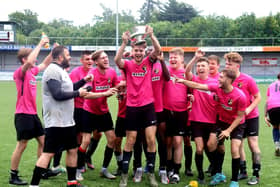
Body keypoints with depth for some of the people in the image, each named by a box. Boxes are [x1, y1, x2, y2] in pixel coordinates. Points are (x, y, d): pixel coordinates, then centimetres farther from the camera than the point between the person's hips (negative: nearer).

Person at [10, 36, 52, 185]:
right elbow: (29, 62, -33)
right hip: (23, 114, -9)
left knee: (43, 141, 12)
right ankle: (13, 176, 8)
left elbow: (45, 64, 25)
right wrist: (40, 45, -26)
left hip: (33, 114, 9)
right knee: (22, 145, -3)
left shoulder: (32, 71, 10)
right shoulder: (20, 72, -13)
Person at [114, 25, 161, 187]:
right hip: (132, 107, -1)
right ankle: (125, 174, 18)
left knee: (151, 140, -2)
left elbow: (158, 50, -15)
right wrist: (124, 43, -34)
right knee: (130, 141, 7)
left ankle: (151, 173, 11)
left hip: (148, 106, 1)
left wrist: (151, 35, -28)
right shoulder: (128, 64, -2)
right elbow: (117, 60, -23)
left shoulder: (148, 62, 1)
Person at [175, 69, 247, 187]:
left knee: (234, 150, -14)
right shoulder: (217, 88, -17)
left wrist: (228, 130, -20)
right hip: (222, 121, 5)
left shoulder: (240, 96, -28)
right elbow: (198, 86, -14)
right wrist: (183, 81, -20)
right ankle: (219, 175, 23)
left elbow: (240, 116, -19)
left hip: (237, 124, -5)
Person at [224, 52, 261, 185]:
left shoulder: (248, 79, -15)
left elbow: (258, 97, -10)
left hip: (251, 117, -4)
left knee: (253, 144, -3)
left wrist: (249, 109, -22)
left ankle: (256, 174, 5)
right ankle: (243, 172, 20)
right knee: (238, 145, 7)